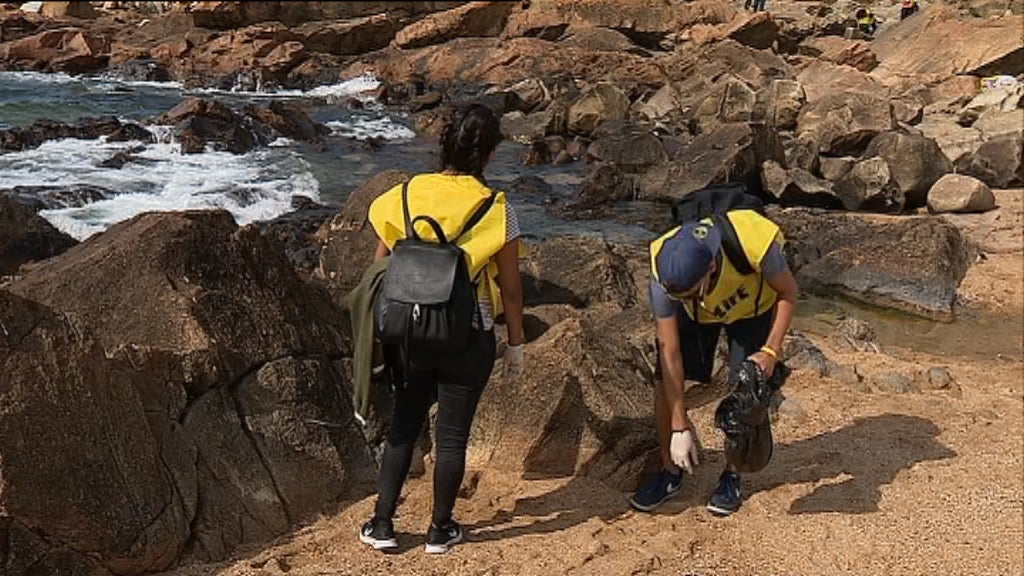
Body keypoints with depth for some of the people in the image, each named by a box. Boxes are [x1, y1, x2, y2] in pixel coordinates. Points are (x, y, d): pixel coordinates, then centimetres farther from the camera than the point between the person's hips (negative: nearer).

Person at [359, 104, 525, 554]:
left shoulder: (405, 195, -4)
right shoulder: (495, 209, -12)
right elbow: (510, 288, -7)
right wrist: (516, 343, 6)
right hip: (469, 340, -2)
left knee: (402, 428, 18)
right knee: (452, 435, 12)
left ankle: (381, 525, 23)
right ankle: (440, 530, 25)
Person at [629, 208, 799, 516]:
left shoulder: (755, 247, -43)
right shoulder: (662, 277, -37)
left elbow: (788, 292, -19)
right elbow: (669, 352, -29)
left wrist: (771, 350, -28)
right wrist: (680, 425, -27)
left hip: (752, 307, -1)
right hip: (696, 315, 1)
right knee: (666, 382, -10)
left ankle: (731, 476, 13)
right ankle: (670, 472, 8)